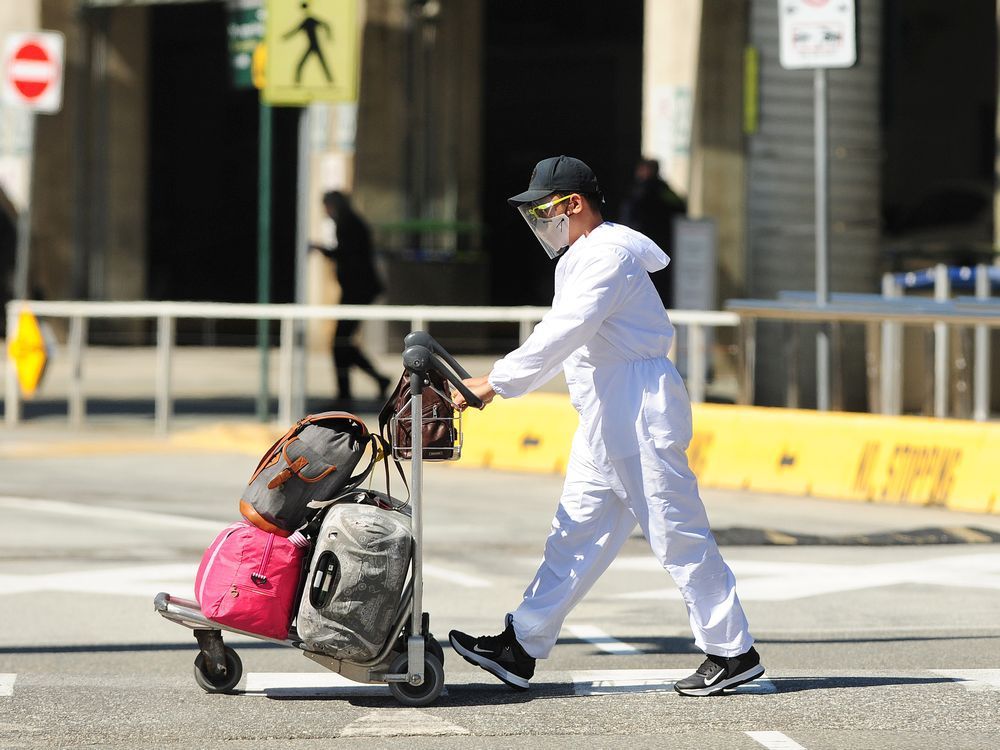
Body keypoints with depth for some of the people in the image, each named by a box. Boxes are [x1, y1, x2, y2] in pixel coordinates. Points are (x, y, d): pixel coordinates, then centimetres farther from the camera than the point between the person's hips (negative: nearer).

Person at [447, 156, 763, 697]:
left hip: (641, 408, -10)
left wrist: (496, 382, -25)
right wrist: (497, 381, 12)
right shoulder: (581, 258, 20)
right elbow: (562, 337, 21)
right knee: (577, 532, 8)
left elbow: (565, 332, -24)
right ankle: (521, 648, 7)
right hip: (605, 418, 10)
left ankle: (733, 652, 1)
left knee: (678, 537, -6)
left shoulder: (609, 255, -13)